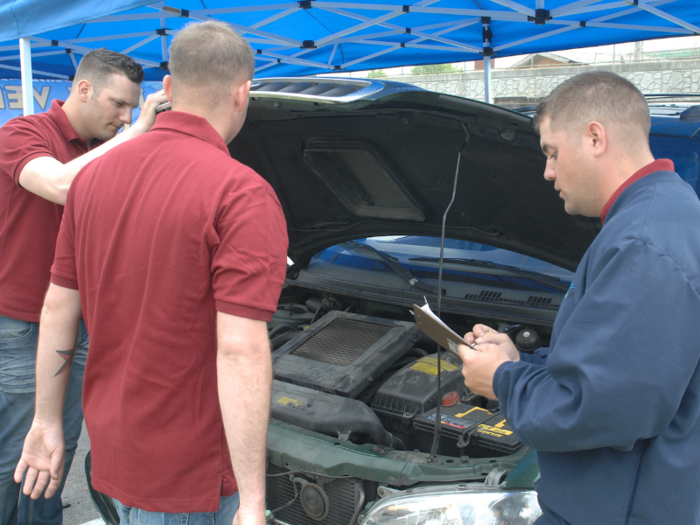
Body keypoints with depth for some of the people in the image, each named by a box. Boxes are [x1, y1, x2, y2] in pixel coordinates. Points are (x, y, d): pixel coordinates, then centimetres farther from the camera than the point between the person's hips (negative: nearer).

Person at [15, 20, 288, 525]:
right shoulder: (243, 195, -21)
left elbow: (58, 309, 6)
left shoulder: (94, 173, 1)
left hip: (110, 440, 7)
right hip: (188, 467, -6)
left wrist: (46, 420, 16)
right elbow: (241, 351, -26)